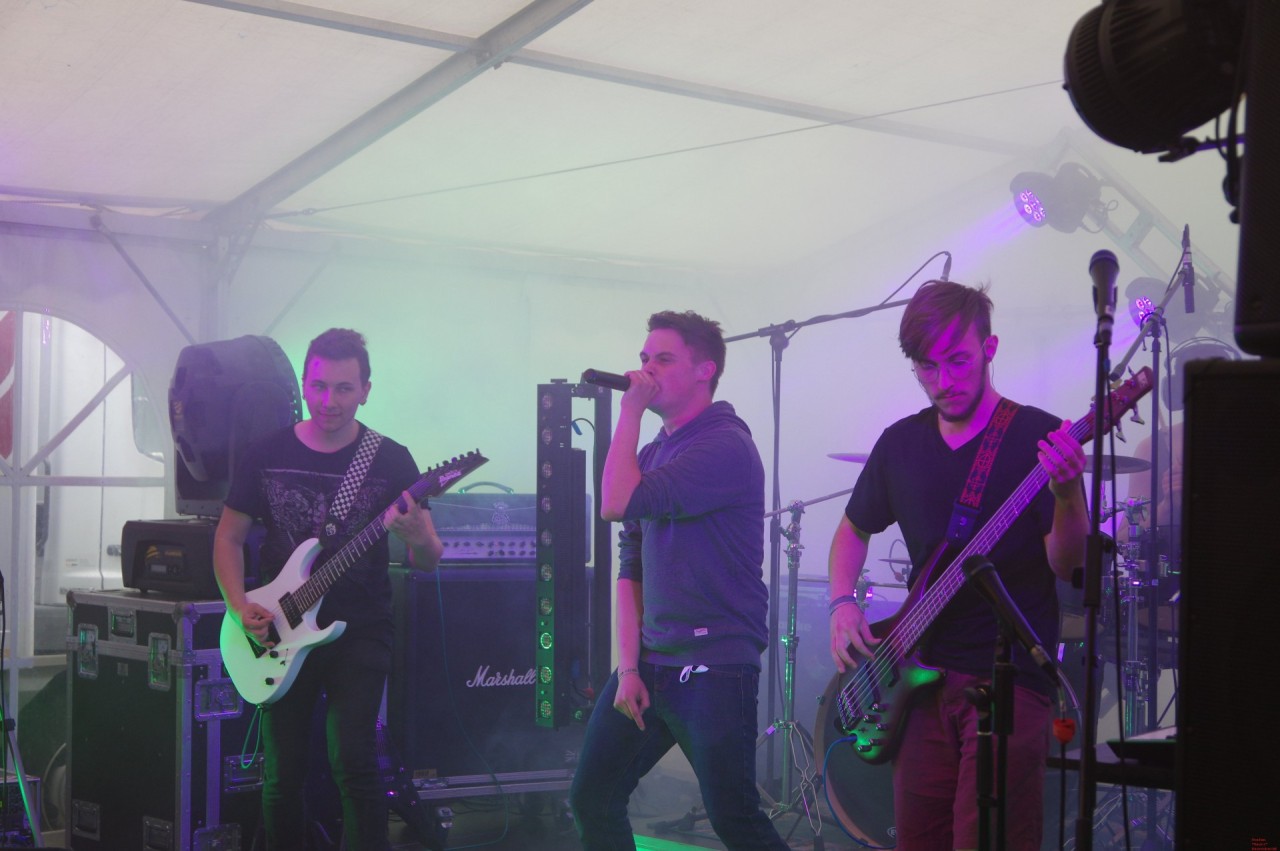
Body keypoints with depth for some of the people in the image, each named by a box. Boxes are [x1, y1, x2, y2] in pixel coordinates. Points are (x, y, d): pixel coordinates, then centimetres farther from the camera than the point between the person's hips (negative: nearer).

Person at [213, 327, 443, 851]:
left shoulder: (391, 461, -3)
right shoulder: (267, 455, 2)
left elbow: (429, 562, -2)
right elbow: (229, 536, 11)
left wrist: (417, 540, -26)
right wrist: (239, 606, -5)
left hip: (360, 634, -2)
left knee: (354, 761, -14)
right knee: (282, 773, 6)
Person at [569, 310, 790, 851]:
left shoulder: (725, 446, -13)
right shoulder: (652, 454, 14)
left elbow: (616, 503, -21)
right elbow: (631, 567, 12)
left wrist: (630, 411, -12)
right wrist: (628, 666, 4)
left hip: (715, 669, -8)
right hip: (649, 664, 8)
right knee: (592, 801, 9)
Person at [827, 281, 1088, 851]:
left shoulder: (1036, 437, -6)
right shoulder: (901, 443, 9)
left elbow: (1068, 567, -11)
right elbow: (854, 529, 23)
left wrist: (1066, 493, -30)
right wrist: (842, 604, 7)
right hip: (923, 675, 5)